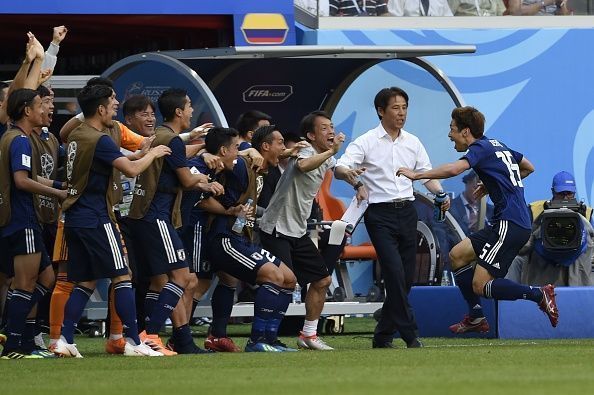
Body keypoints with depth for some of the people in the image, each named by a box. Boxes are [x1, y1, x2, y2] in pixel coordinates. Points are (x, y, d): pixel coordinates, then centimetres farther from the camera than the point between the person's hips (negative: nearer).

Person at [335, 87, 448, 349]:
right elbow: (339, 168, -10)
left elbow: (427, 175, 15)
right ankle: (410, 335, -15)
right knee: (395, 272, -17)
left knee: (406, 278, 3)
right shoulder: (366, 142, -2)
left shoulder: (413, 142, 12)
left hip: (407, 211, 5)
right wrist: (351, 176, -34)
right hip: (380, 214, -5)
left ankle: (383, 336, 14)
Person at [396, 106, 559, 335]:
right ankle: (476, 318, 15)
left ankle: (539, 295, -10)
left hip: (511, 225, -10)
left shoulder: (481, 148, -10)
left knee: (480, 286, -11)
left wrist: (417, 175, -19)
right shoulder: (497, 145, 17)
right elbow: (528, 168, 31)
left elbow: (453, 169, -28)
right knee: (457, 255, 13)